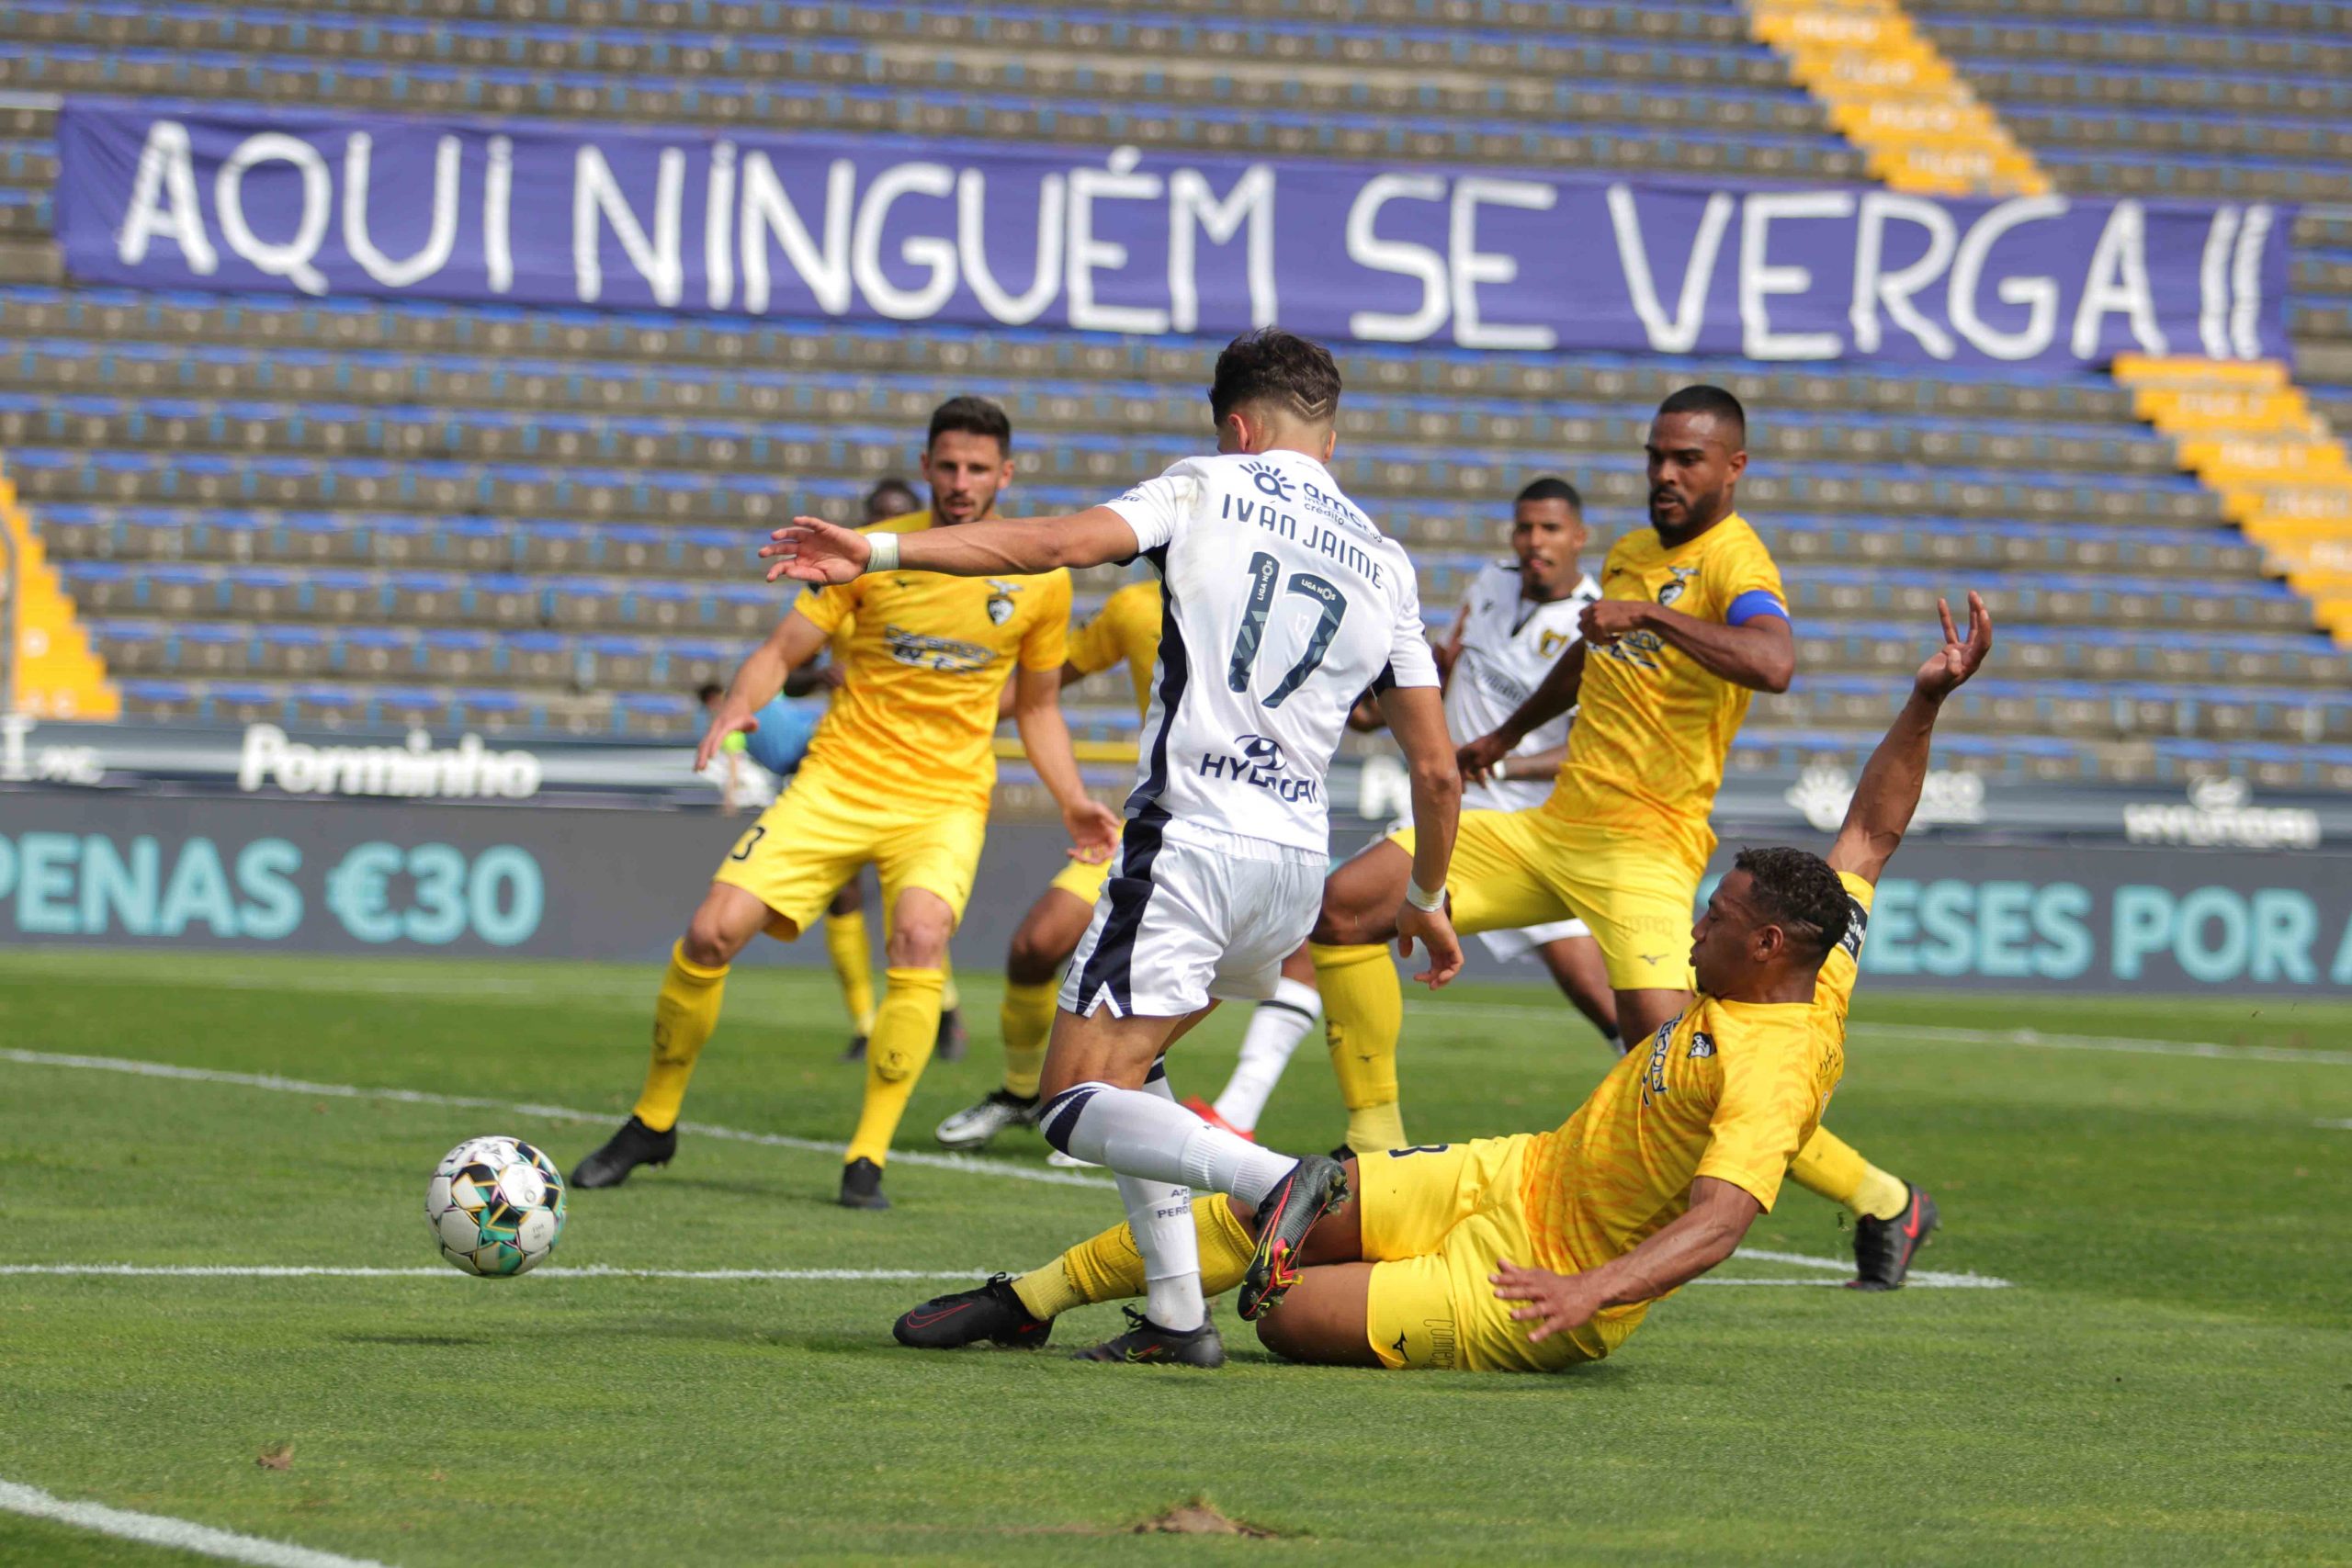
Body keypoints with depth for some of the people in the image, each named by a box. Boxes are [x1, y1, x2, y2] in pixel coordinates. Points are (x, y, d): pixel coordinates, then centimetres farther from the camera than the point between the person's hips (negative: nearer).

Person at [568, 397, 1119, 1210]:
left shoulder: (1039, 579, 2)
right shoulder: (871, 553, -2)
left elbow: (1038, 707, 15)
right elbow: (783, 649, 0)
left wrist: (1074, 802, 4)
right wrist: (737, 705, -21)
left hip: (945, 798, -1)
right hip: (839, 779, 1)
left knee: (920, 936, -31)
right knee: (713, 931, -13)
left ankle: (867, 1161, -21)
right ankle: (653, 1122, 11)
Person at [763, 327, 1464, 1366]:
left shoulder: (1211, 488, 3)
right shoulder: (1384, 565, 16)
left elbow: (1057, 543, -14)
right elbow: (1438, 768, 16)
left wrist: (878, 551, -15)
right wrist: (1427, 902, 31)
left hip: (1188, 841, -6)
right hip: (1294, 861, 6)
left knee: (1078, 1104, -6)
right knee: (1129, 1064, 24)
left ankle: (1276, 1181, -29)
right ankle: (1175, 1313, 14)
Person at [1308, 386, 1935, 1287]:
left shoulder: (1735, 564, -12)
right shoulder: (1631, 554, 14)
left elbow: (1772, 663, -35)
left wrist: (1651, 613, -39)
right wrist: (1507, 735, 49)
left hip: (1643, 849, -8)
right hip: (1552, 830, 8)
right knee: (1346, 907, -1)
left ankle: (1884, 1204, -5)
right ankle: (1376, 1147, 7)